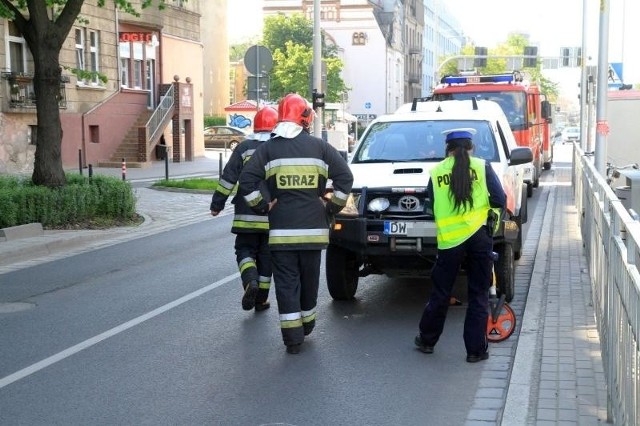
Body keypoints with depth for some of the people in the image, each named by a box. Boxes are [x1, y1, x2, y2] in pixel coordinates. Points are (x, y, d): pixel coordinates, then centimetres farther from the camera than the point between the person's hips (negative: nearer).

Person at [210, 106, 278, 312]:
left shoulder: (244, 148, -1)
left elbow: (228, 178, -4)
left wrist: (217, 204, 3)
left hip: (247, 216, -1)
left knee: (245, 250, 10)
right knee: (266, 255, 11)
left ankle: (251, 282, -17)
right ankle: (261, 299, 16)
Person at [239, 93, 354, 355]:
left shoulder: (268, 148, 1)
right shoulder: (319, 147, 2)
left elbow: (247, 180, -6)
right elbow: (345, 177, -2)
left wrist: (263, 206, 3)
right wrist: (332, 207, 6)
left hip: (281, 230, -1)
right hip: (313, 228, 1)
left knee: (286, 283, 2)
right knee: (309, 280, 17)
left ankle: (293, 337, -2)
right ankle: (306, 325, 32)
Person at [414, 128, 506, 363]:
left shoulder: (436, 172, 4)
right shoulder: (482, 167, 0)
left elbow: (431, 203, 11)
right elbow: (500, 200, -3)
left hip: (449, 239, 1)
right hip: (479, 235, -1)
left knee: (440, 293, 15)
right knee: (479, 295, 8)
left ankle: (427, 340, 28)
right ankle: (476, 349, 11)